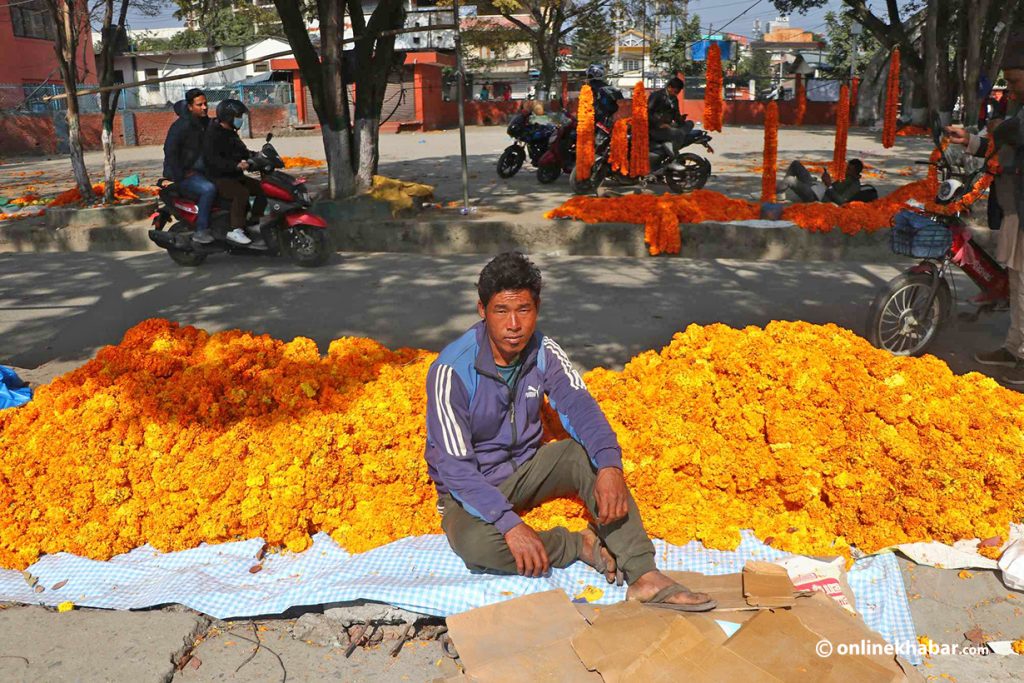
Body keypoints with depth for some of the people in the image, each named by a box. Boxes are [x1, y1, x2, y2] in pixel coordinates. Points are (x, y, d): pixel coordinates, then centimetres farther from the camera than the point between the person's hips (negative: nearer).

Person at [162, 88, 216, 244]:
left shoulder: (206, 123, 13)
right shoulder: (182, 125, -15)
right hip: (184, 174, -9)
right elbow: (170, 151, -21)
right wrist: (182, 174, -22)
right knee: (209, 189, -33)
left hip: (202, 171, 9)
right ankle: (201, 230, -28)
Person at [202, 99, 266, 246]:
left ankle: (255, 224, 7)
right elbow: (214, 159, -27)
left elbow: (242, 152, 26)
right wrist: (236, 165, -38)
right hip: (219, 178, -10)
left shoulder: (231, 133, 17)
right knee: (242, 193, -33)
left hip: (236, 176, 10)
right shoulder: (213, 134, -14)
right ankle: (235, 230, -31)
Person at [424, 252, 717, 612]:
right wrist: (510, 523, -37)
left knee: (589, 452, -23)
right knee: (477, 543, -36)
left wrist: (610, 466, -41)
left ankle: (644, 577, -26)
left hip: (525, 468, 4)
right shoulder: (452, 370, -24)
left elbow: (580, 406, -21)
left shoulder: (544, 352, -8)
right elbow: (455, 466, -27)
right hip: (470, 489, -4)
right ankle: (581, 545, -14)